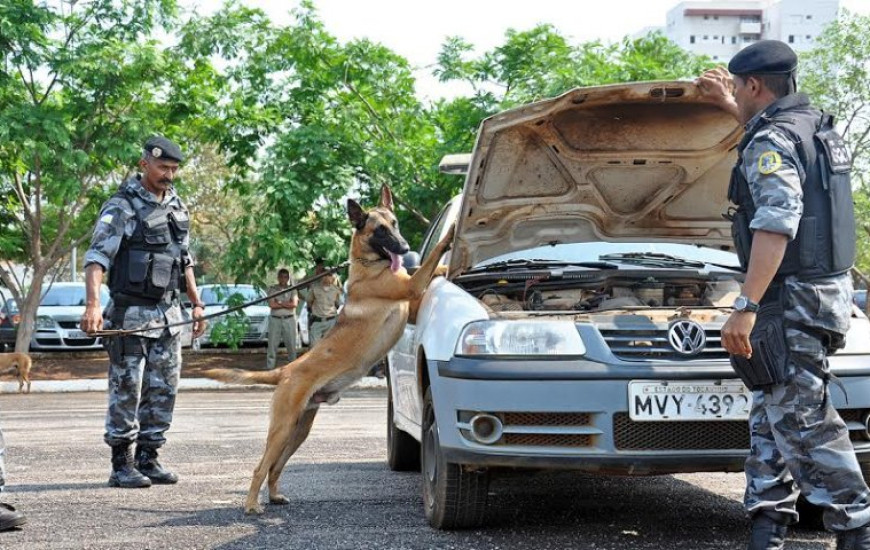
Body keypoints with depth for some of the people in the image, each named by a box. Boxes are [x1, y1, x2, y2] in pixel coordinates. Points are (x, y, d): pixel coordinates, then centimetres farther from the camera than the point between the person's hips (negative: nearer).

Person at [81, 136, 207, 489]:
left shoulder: (177, 206, 12)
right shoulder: (122, 207, -9)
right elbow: (97, 258, -19)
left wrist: (196, 304, 18)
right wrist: (93, 304, -32)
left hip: (168, 314, 7)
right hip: (131, 314, -7)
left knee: (163, 391, 8)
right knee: (126, 391, -2)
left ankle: (148, 459, 17)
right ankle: (121, 466, 5)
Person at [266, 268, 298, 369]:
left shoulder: (292, 289, 6)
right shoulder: (272, 289, 5)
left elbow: (294, 303, -8)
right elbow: (271, 304, -8)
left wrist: (279, 303, -8)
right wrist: (287, 304, -7)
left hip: (289, 320, 1)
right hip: (275, 320, -1)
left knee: (291, 344, 3)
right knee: (272, 344, -2)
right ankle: (269, 367, 1)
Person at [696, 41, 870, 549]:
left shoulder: (771, 141, -15)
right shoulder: (815, 127, 16)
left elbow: (776, 226, -26)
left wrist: (747, 306, -29)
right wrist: (730, 106, 47)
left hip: (792, 299, -10)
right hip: (827, 292, 10)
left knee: (803, 422, -8)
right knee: (772, 417, 15)